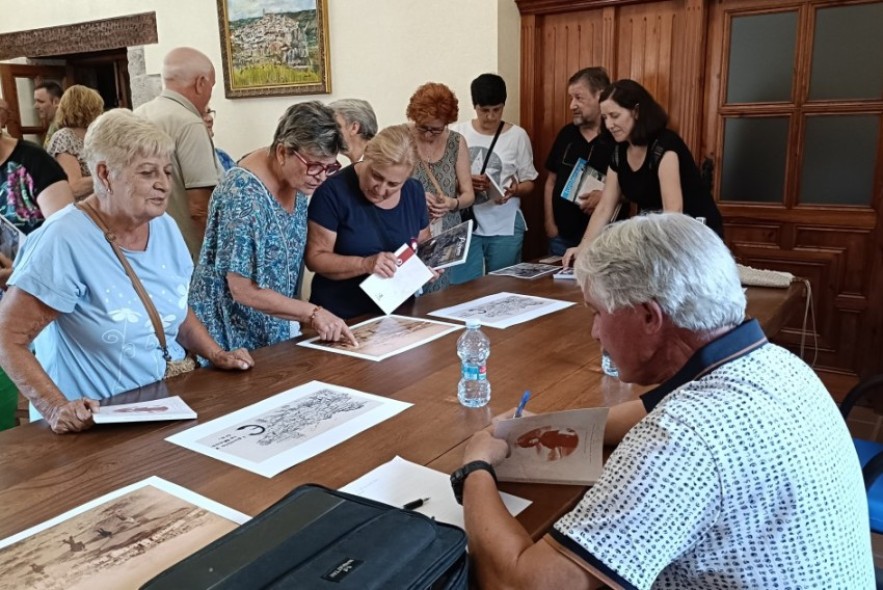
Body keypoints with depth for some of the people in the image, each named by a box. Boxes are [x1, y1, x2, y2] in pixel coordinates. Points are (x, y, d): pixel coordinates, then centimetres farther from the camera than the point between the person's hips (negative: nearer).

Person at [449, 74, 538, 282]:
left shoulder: (517, 135, 1)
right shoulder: (457, 133, 2)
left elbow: (529, 184, 6)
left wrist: (515, 190, -15)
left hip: (505, 228, 0)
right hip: (466, 224, 0)